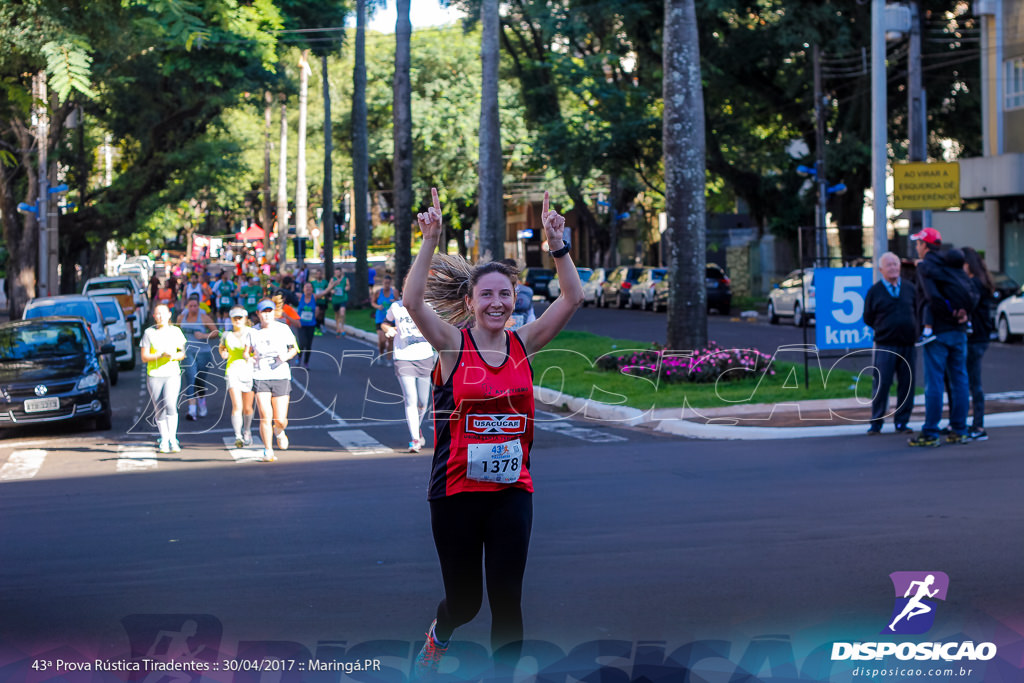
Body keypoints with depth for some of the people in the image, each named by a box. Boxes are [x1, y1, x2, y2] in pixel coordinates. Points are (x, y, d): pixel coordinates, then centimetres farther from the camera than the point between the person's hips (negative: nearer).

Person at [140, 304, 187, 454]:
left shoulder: (175, 331, 6)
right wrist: (161, 355, -17)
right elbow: (144, 357, -2)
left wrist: (173, 356, -11)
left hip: (172, 375, 0)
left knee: (170, 404, -21)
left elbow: (182, 354, 11)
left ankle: (173, 439, -17)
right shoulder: (149, 333, 1)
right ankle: (164, 442, 15)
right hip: (154, 375, 0)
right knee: (159, 411, 2)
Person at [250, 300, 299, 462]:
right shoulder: (253, 333, 3)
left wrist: (287, 356, -10)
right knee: (265, 417, -13)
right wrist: (250, 357, -11)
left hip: (281, 376, 0)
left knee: (280, 420, -2)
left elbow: (294, 348, 11)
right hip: (260, 377, 0)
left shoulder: (283, 329, 2)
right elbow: (247, 353, 13)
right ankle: (268, 451, 0)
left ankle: (279, 432, 35)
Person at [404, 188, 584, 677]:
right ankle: (438, 637, 45)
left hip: (512, 490, 2)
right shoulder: (453, 344, -4)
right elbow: (412, 300, -20)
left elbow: (573, 298, -2)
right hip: (457, 489, -2)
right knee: (464, 599, 11)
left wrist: (557, 243, -11)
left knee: (506, 598, -4)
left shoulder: (523, 343, 4)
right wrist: (430, 241, -25)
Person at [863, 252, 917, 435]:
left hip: (908, 346, 3)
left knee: (906, 385, 3)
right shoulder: (875, 291, 3)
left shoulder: (910, 288, 9)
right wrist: (884, 329, 4)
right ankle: (876, 423, 3)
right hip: (885, 346, -2)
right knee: (881, 385, -5)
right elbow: (868, 319, 8)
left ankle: (901, 422, 12)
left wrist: (914, 330, 6)